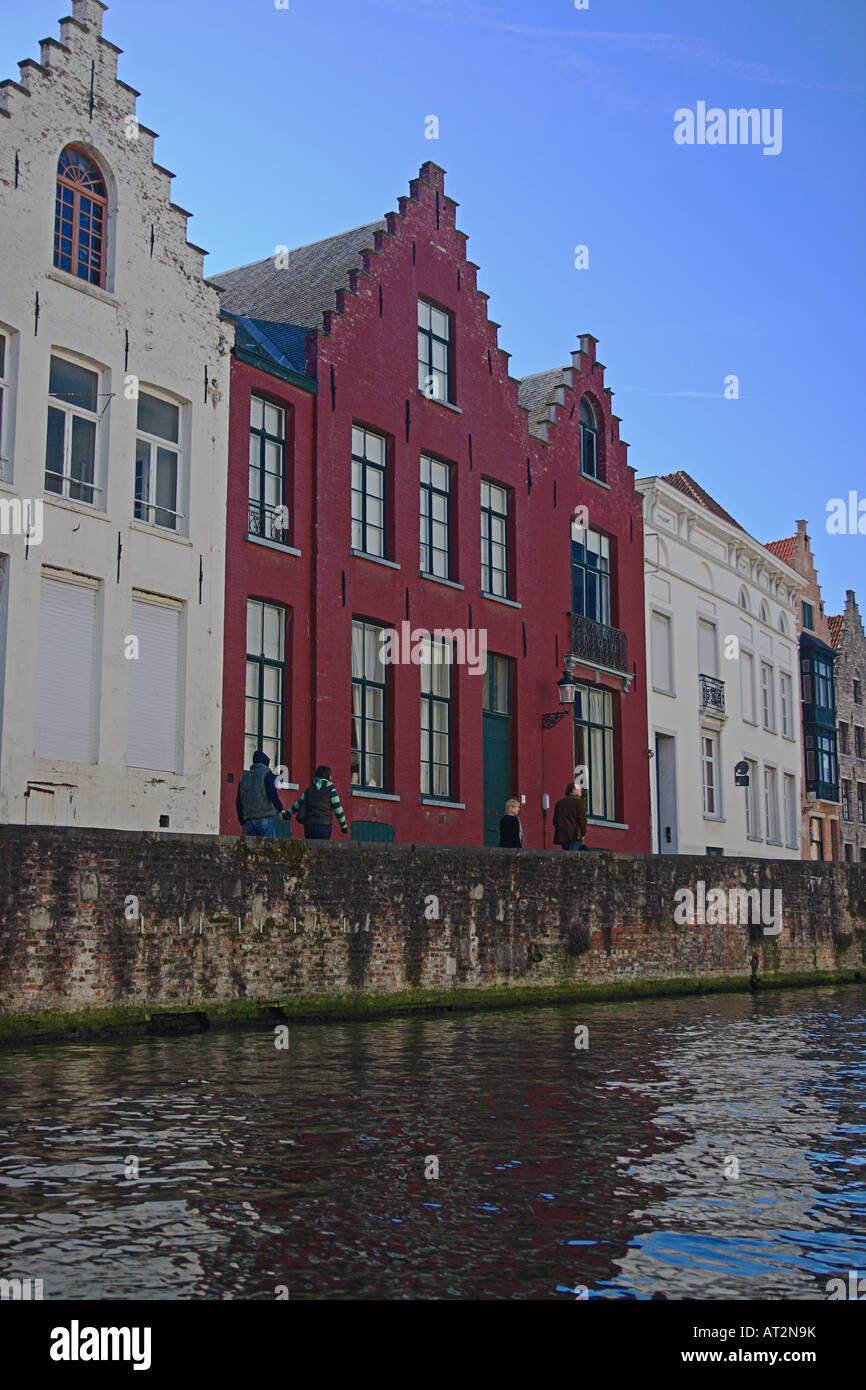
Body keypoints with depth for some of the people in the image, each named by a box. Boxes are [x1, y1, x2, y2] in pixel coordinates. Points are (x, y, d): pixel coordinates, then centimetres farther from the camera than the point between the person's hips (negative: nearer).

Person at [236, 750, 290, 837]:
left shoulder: (244, 777, 20)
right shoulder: (266, 773, 2)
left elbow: (238, 801, 18)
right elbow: (272, 793, -15)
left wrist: (242, 823, 22)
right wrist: (281, 809, -16)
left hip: (249, 820, 5)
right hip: (264, 818, -5)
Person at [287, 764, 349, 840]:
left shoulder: (310, 788, 11)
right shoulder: (331, 790, -3)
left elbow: (298, 804, 16)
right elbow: (338, 809, -5)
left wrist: (287, 814, 30)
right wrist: (344, 826, 2)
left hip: (309, 826, 5)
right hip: (323, 826, -5)